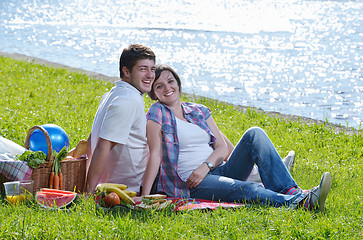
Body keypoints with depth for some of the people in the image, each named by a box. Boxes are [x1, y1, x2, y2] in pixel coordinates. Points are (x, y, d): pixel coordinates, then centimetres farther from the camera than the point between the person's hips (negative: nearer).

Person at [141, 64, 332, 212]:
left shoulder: (199, 111, 17)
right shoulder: (158, 113, 2)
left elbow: (222, 148, 10)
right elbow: (155, 155, -9)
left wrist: (206, 166, -12)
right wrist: (144, 197, -20)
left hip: (219, 171, 6)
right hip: (193, 185, -6)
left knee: (254, 134, -15)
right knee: (246, 189, -34)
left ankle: (290, 192, -31)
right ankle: (298, 203, -55)